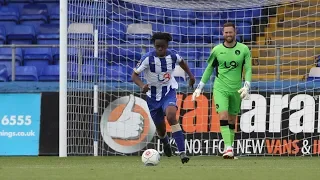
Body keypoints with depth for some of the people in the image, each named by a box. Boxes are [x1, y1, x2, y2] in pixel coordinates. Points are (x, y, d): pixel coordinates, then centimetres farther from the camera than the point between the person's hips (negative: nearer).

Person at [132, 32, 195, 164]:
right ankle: (165, 143, 52)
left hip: (169, 92, 0)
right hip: (153, 95, 0)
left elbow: (181, 62, 16)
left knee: (171, 116, -30)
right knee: (160, 128, 11)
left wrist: (190, 75, 21)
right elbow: (134, 75, -16)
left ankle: (182, 152, -32)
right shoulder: (148, 58, -18)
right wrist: (142, 86, -35)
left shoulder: (173, 56, -9)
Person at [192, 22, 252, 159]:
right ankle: (228, 148, -24)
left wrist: (246, 87, -14)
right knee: (223, 116, -17)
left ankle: (230, 149, 19)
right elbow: (209, 69, 10)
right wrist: (199, 88, 8)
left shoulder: (243, 49, -1)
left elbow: (248, 70, 0)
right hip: (220, 88, -1)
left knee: (232, 120, 9)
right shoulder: (217, 50, 1)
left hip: (236, 90, 1)